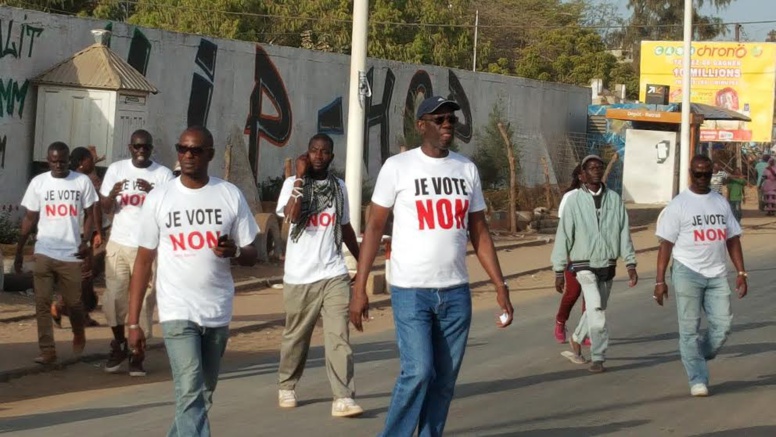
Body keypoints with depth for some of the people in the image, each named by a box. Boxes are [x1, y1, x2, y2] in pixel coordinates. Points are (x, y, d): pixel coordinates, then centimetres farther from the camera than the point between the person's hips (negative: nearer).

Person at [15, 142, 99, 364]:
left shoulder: (82, 181, 1)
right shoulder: (38, 182, 3)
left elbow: (89, 214, 7)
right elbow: (30, 218, 7)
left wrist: (86, 241, -8)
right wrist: (19, 250, 5)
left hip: (72, 252, -1)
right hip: (44, 251, 1)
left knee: (74, 302, 7)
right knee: (42, 302, -3)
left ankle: (79, 337, 34)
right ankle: (47, 350, 0)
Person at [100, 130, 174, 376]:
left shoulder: (163, 174, -2)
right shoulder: (116, 169, 4)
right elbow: (105, 209, 6)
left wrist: (152, 192, -23)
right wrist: (113, 194, -16)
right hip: (118, 244, 2)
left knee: (144, 300, -1)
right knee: (114, 296, 1)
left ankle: (137, 354, 10)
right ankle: (119, 344, 22)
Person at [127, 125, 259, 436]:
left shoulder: (230, 196, 2)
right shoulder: (158, 198, -1)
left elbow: (251, 256, 5)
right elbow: (144, 260, 2)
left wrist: (234, 251, -21)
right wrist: (133, 322, -2)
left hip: (218, 313, 3)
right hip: (177, 312, -3)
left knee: (203, 395, 14)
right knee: (191, 394, -14)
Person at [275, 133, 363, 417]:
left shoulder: (339, 186, 9)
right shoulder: (293, 184, -2)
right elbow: (292, 215, -21)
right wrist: (300, 177, -17)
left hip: (334, 274, 2)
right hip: (300, 276, -2)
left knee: (338, 336, -9)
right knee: (296, 336, 11)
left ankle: (343, 398, -13)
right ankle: (286, 387, 32)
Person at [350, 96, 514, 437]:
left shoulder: (467, 169, 8)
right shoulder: (398, 166, -4)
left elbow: (479, 232, 13)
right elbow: (375, 226, -3)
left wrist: (500, 286, 6)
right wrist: (359, 287, -8)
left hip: (456, 292, 4)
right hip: (411, 292, -4)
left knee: (445, 378, 7)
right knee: (418, 372, -13)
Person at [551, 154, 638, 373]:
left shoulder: (614, 199, 3)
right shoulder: (574, 201, -4)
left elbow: (624, 232, 6)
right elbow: (563, 236, -2)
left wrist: (630, 263, 1)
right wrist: (559, 271, -3)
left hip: (608, 266, 4)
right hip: (585, 266, -4)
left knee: (596, 310, 15)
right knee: (596, 309, -18)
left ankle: (576, 340, 41)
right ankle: (598, 358, -12)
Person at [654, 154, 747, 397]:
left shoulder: (721, 203, 12)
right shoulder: (679, 205, -2)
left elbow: (732, 239, 14)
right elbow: (666, 243, -4)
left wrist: (741, 272, 6)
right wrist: (660, 281, -8)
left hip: (717, 274, 4)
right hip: (687, 273, -4)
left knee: (722, 325, -2)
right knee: (690, 329, -2)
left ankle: (697, 358, 22)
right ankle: (698, 380, 4)